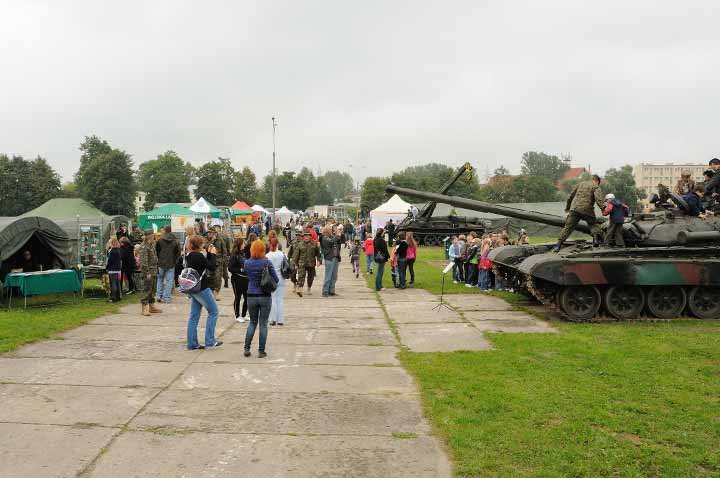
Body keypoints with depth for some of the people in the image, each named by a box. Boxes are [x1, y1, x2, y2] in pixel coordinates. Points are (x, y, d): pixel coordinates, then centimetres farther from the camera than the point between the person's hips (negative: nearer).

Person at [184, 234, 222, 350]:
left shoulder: (189, 256, 9)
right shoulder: (198, 256, -19)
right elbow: (211, 266, -12)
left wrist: (209, 254, 11)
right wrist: (213, 254, 0)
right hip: (202, 288, -9)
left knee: (194, 315, 11)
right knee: (213, 311, 4)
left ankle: (192, 343, 15)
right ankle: (210, 340, 4)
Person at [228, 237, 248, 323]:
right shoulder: (234, 256, -11)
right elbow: (230, 268, -14)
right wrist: (240, 270, -19)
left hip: (246, 278, 7)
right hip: (237, 280, -6)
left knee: (247, 297, 9)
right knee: (238, 297, 5)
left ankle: (244, 315, 23)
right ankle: (237, 316, 18)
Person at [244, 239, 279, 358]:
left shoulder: (247, 263, -2)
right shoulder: (266, 262, -10)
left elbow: (247, 277, 10)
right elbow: (275, 279, -6)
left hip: (251, 296, 3)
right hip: (265, 296, -3)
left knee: (252, 322, 18)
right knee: (263, 324, 6)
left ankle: (246, 348, 14)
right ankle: (261, 351, 8)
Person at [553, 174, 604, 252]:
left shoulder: (581, 184, 20)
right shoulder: (596, 187, 5)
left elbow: (571, 196, 24)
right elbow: (598, 198, -14)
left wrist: (567, 207, 33)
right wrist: (603, 207, -19)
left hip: (574, 209, 3)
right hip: (587, 210, -3)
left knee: (568, 227, 2)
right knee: (594, 224, 20)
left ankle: (558, 245, -7)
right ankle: (595, 239, 0)